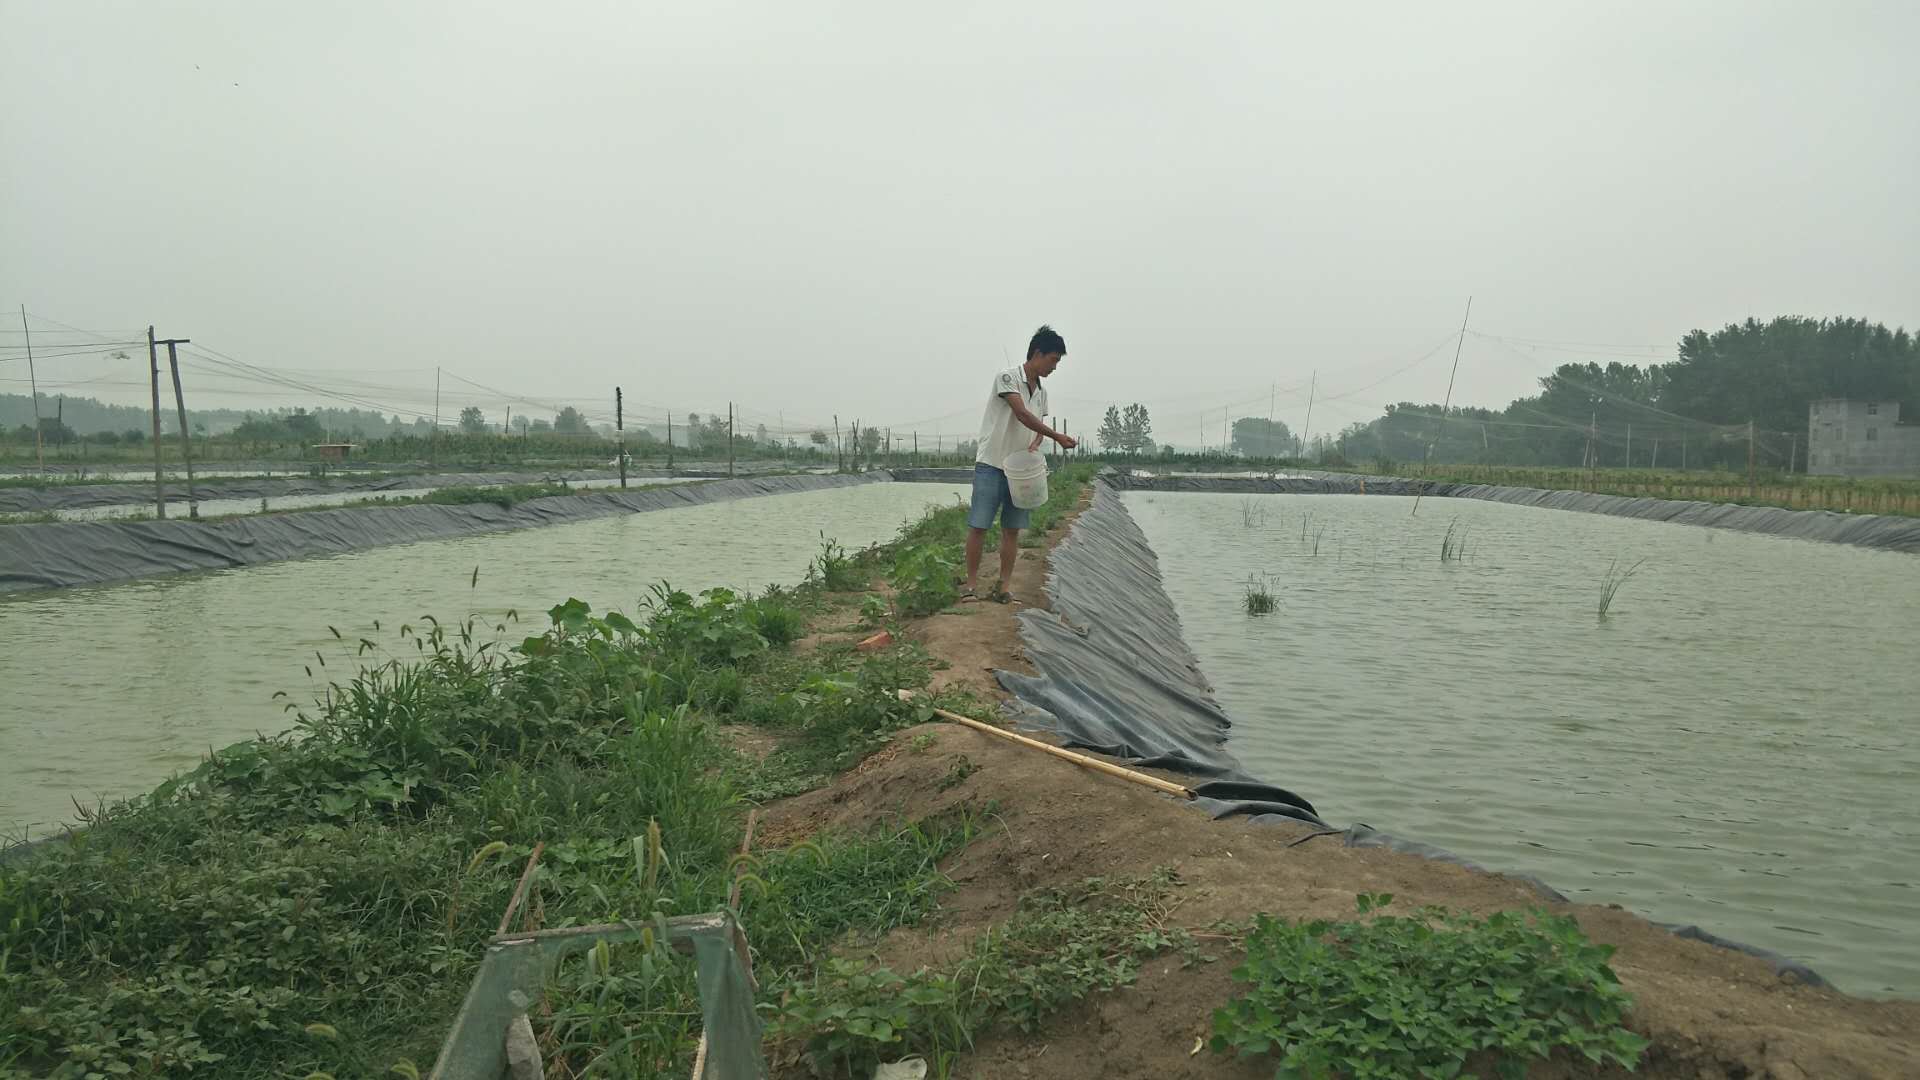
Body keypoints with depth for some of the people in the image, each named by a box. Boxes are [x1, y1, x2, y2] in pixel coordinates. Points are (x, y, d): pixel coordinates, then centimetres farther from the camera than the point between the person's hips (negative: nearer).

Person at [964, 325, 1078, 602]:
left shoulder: (1042, 392, 12)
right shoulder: (1007, 377, -11)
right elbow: (1022, 415, -19)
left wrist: (1036, 444, -7)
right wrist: (1058, 437, -18)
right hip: (991, 464, -7)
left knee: (1012, 529, 4)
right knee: (978, 525, -5)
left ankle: (1003, 587, 8)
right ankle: (972, 585, 0)